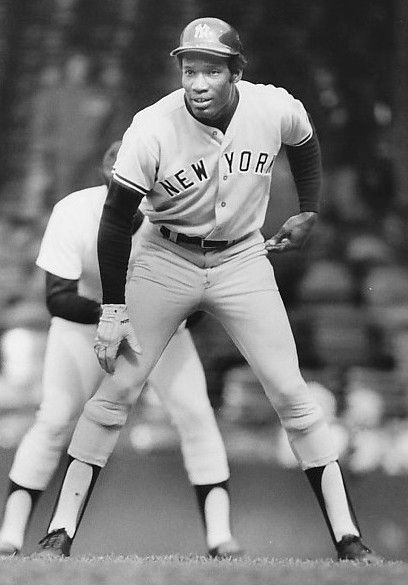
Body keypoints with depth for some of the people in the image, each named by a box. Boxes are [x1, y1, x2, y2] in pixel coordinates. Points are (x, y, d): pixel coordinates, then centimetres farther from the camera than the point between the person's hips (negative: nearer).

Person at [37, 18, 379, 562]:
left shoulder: (276, 109, -16)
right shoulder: (151, 128, -22)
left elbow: (305, 144, 11)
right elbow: (116, 218, -13)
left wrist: (309, 213, 12)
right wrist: (113, 310, -13)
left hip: (243, 261, 1)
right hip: (165, 261, -1)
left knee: (292, 393, -4)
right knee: (114, 390, -4)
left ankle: (348, 536, 2)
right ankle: (59, 532, 3)